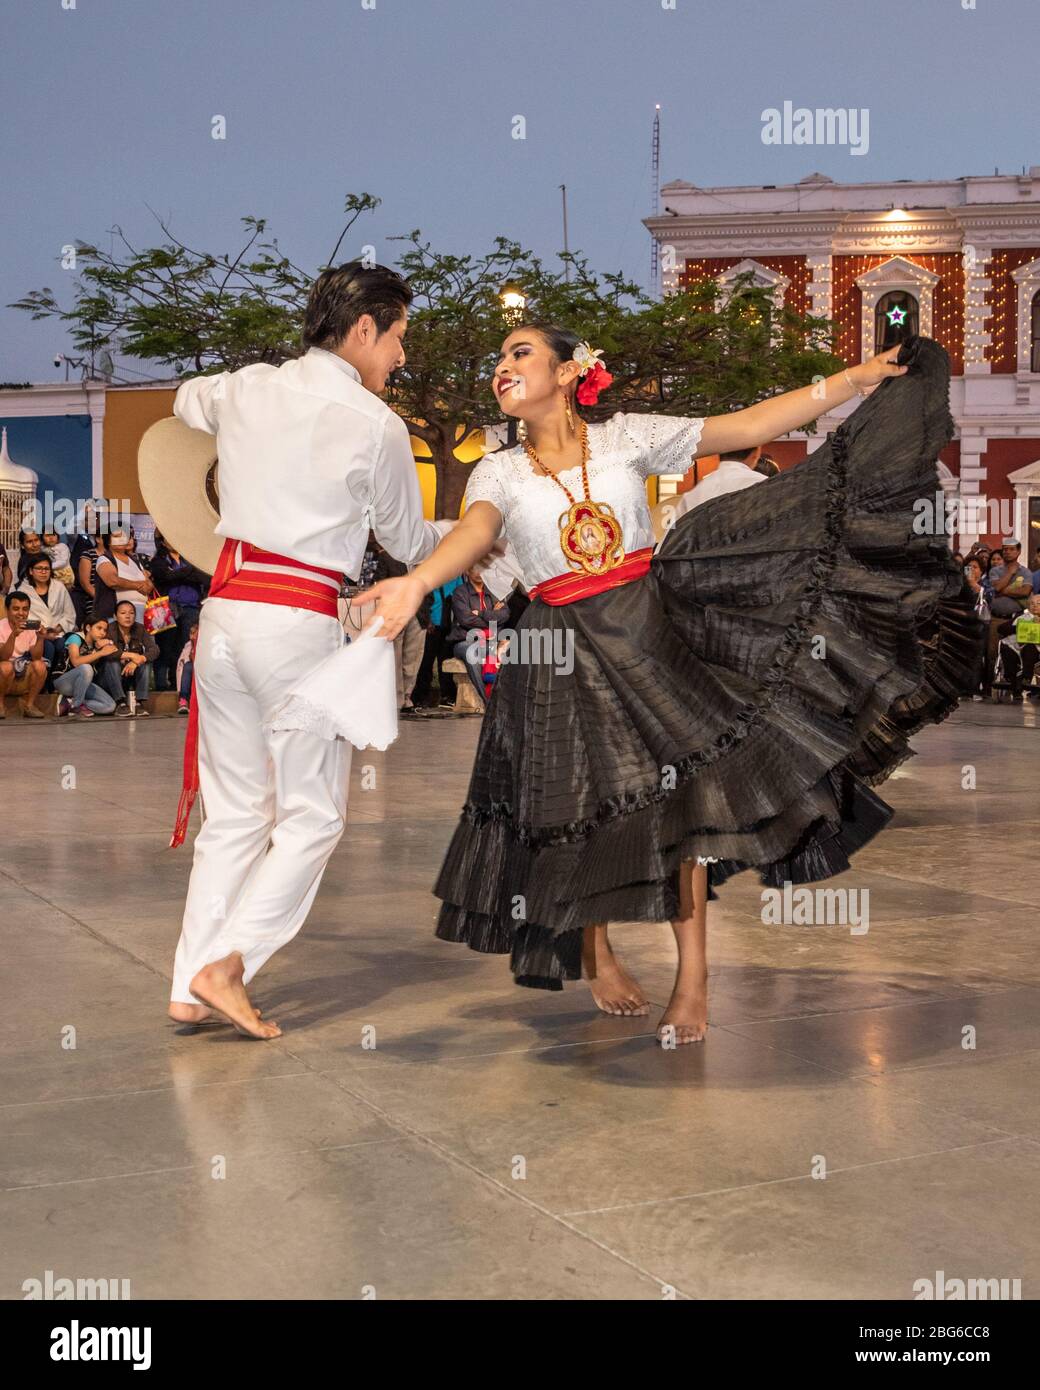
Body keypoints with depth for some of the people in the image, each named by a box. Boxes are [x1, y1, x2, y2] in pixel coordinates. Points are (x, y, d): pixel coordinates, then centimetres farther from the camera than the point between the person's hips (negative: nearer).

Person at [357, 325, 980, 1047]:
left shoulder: (626, 436, 2)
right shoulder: (499, 472, 2)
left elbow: (746, 427, -2)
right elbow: (474, 533, -20)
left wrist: (857, 378, -8)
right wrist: (415, 582, -43)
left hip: (647, 627, 0)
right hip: (564, 649, 0)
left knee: (679, 782, -9)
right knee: (580, 804, 4)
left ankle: (694, 974, 0)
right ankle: (597, 957, 28)